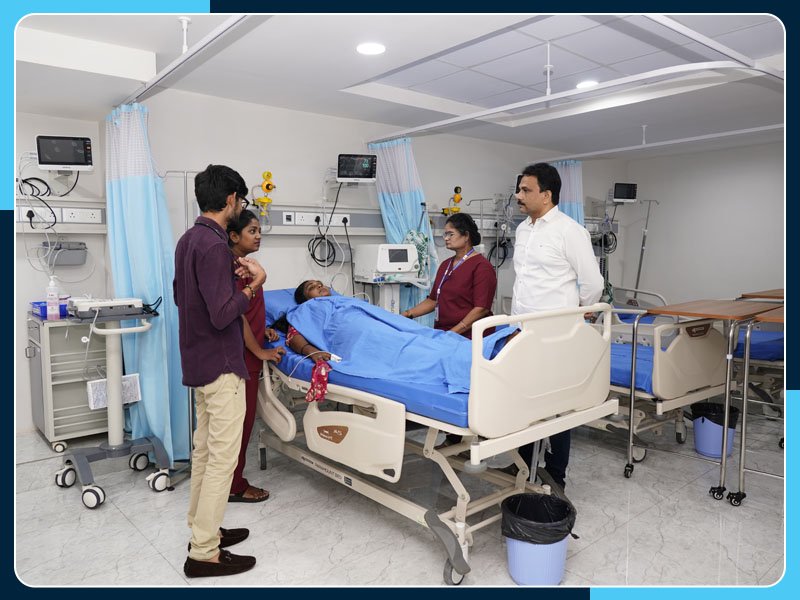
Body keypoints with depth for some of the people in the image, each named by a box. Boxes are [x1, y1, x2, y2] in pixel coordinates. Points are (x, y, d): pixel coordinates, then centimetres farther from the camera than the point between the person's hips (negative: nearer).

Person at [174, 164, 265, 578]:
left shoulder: (187, 240, 9)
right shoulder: (214, 246, -20)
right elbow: (222, 315, -25)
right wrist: (252, 287, -12)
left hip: (197, 362, 10)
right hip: (220, 365, -10)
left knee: (204, 450, 17)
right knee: (222, 457, -1)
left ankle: (202, 530, 30)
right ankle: (204, 553, 9)